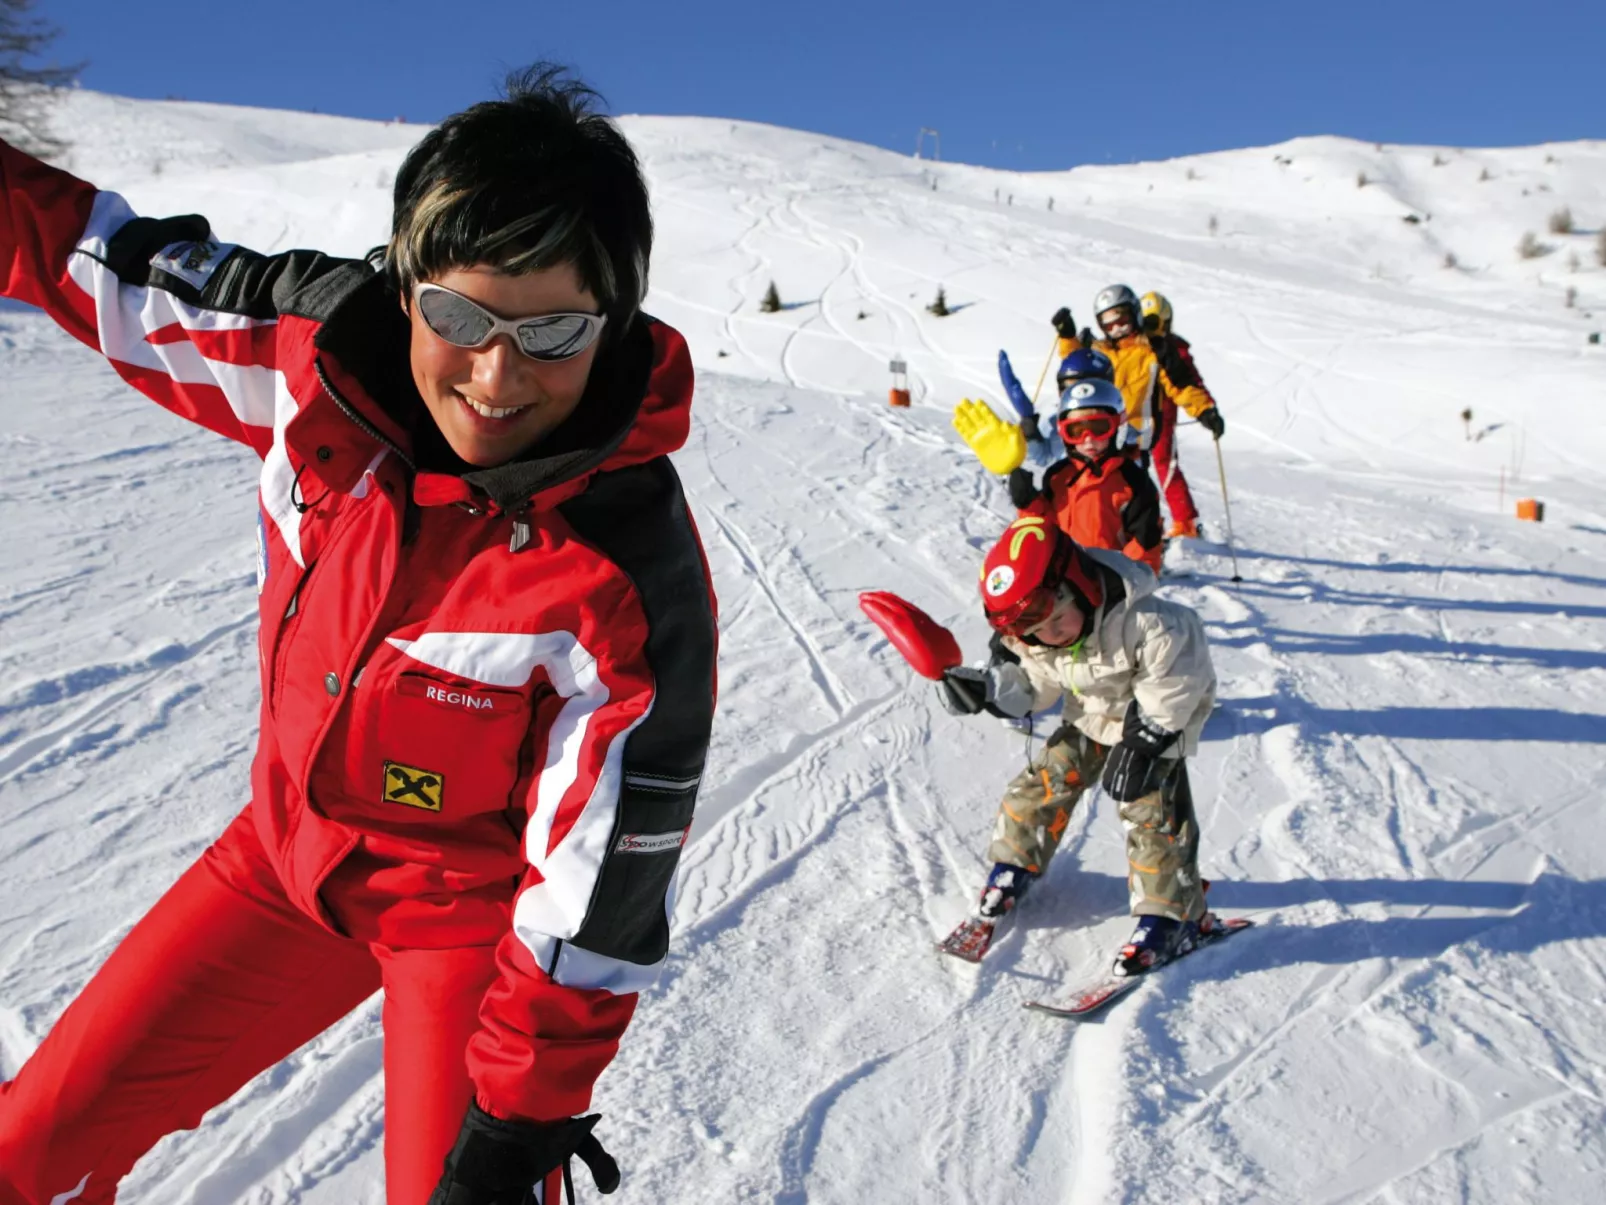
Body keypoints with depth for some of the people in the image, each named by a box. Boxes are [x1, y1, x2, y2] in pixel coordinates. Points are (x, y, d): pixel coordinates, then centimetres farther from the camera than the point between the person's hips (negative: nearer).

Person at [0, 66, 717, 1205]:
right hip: (288, 847, 5)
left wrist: (524, 1107, -16)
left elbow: (602, 888, -23)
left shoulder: (631, 575, -32)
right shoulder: (317, 346, -19)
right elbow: (133, 268, 3)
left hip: (475, 906, -5)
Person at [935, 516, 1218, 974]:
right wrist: (984, 689, -19)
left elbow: (1171, 685, -27)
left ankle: (1171, 916, 3)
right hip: (1088, 722, 6)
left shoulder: (1145, 623, -38)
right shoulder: (1031, 641, -18)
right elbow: (1034, 687, -3)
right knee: (1043, 784, 3)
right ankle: (1015, 867, 27)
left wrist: (1141, 745, -26)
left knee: (1153, 814, -12)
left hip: (1156, 724, -5)